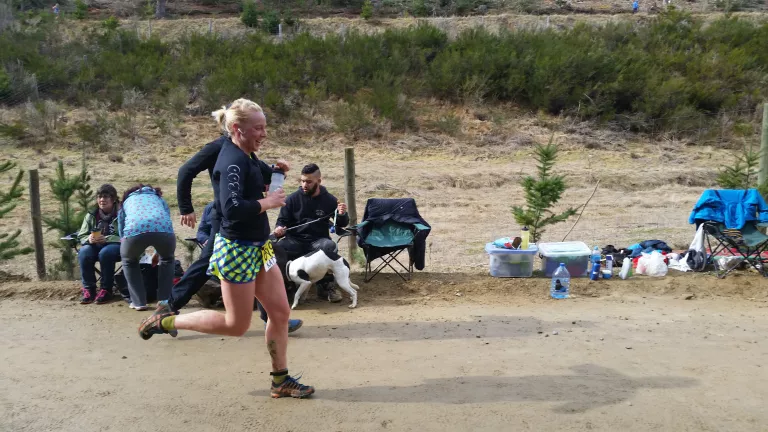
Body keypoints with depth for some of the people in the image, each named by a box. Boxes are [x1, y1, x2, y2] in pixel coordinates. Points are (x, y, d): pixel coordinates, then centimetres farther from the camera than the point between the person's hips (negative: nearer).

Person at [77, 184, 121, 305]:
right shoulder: (91, 216, 4)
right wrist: (89, 239, -18)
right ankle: (88, 289, -13)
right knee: (84, 252, -27)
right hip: (96, 246, 4)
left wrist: (106, 238, -28)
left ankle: (106, 290, -19)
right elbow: (81, 236, 6)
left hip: (116, 246, -4)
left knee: (105, 252, -36)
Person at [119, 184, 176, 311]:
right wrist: (158, 252, 58)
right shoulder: (159, 198, 42)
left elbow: (121, 232, 42)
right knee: (167, 259, 32)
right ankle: (164, 300, 25)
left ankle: (139, 302, 22)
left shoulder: (126, 201, 40)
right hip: (163, 228, 1)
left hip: (135, 229, -1)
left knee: (129, 261, 31)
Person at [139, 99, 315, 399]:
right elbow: (232, 207, -34)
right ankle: (166, 321, 20)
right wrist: (267, 202, -21)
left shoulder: (246, 156, 8)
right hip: (238, 250, -9)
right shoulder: (232, 162, -21)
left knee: (280, 312, 9)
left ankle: (281, 380, 21)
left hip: (259, 247, 9)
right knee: (237, 325, 5)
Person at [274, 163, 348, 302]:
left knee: (330, 247, -34)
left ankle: (324, 285, -11)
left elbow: (342, 224, 12)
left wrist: (342, 215, -12)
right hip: (295, 240, 0)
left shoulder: (329, 199, 5)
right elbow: (281, 221, 10)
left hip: (318, 241, 0)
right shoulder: (292, 198, 2)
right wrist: (279, 229, -13)